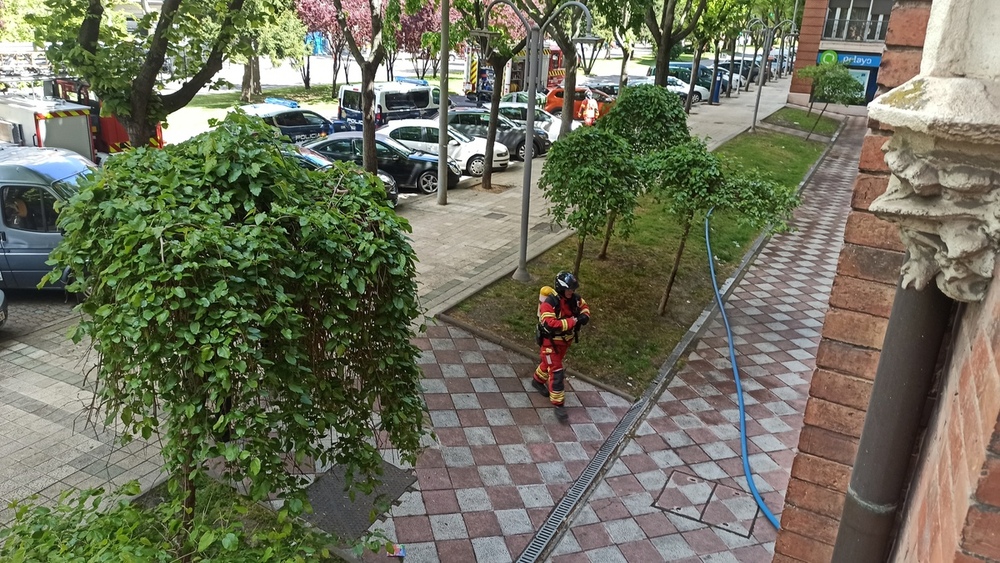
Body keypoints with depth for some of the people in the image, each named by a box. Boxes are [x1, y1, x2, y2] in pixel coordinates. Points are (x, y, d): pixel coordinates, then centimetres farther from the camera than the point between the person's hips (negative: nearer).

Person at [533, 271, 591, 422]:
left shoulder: (574, 298, -9)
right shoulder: (549, 302, -30)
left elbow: (584, 306, 12)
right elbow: (550, 324, -38)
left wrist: (585, 315, -11)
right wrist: (572, 322, -35)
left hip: (565, 340, 7)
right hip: (550, 341, -7)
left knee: (550, 362, 28)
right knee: (557, 372, -6)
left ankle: (538, 380, 56)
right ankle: (558, 405, 2)